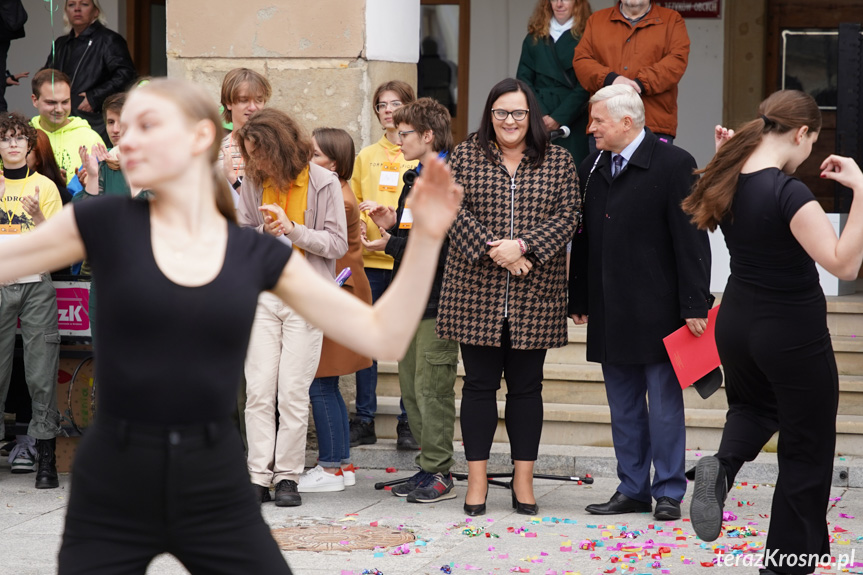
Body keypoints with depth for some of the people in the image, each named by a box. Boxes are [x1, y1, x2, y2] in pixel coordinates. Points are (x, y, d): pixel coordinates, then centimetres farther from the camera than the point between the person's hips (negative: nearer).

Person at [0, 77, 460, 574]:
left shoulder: (258, 255, 3)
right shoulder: (103, 225, -2)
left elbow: (384, 337, 4)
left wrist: (426, 237, -3)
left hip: (217, 491, 1)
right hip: (110, 494, -1)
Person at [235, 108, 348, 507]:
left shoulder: (323, 183, -5)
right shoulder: (254, 183, 5)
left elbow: (337, 244, -4)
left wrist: (293, 229, -16)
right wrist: (264, 232, -10)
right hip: (262, 292, 3)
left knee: (293, 392, -3)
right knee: (258, 390, -2)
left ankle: (287, 476, 6)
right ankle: (259, 477, 1)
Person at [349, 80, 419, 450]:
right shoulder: (366, 156, 15)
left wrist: (386, 211, -14)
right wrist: (358, 224, -2)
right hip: (370, 259, 3)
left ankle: (408, 423, 5)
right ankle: (364, 422, 11)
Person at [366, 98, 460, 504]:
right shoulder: (414, 179, 17)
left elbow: (437, 248, -20)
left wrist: (392, 242, -7)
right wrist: (393, 225, 2)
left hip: (437, 302, -9)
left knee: (431, 388, -7)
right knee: (411, 388, 11)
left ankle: (438, 474, -1)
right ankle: (427, 467, 18)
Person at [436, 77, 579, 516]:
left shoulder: (558, 162, 6)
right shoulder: (465, 156, 5)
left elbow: (566, 216, -2)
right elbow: (455, 211, -3)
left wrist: (522, 246, -15)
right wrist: (493, 249, -16)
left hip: (535, 296, 1)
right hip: (476, 291, 0)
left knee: (526, 386, 6)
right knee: (480, 384, 3)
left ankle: (523, 480, 13)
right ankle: (476, 480, 10)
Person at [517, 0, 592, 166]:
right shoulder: (534, 38, 15)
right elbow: (523, 79, 8)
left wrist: (559, 118, -12)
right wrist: (541, 115, -7)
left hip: (572, 123, -3)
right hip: (537, 123, 3)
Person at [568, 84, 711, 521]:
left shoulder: (673, 164, -8)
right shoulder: (592, 169, 10)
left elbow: (691, 239, -10)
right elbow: (583, 239, 15)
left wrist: (694, 305, -13)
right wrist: (578, 300, 13)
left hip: (658, 312, -6)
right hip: (611, 315, 6)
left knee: (665, 407, 1)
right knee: (623, 408, 11)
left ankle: (668, 493, 9)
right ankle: (632, 489, 19)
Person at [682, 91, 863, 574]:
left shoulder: (730, 182, -3)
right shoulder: (789, 193, -26)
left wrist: (725, 157, 12)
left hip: (737, 323, 7)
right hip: (793, 335, -7)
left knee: (754, 404, 34)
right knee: (806, 453, 10)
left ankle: (723, 465, 3)